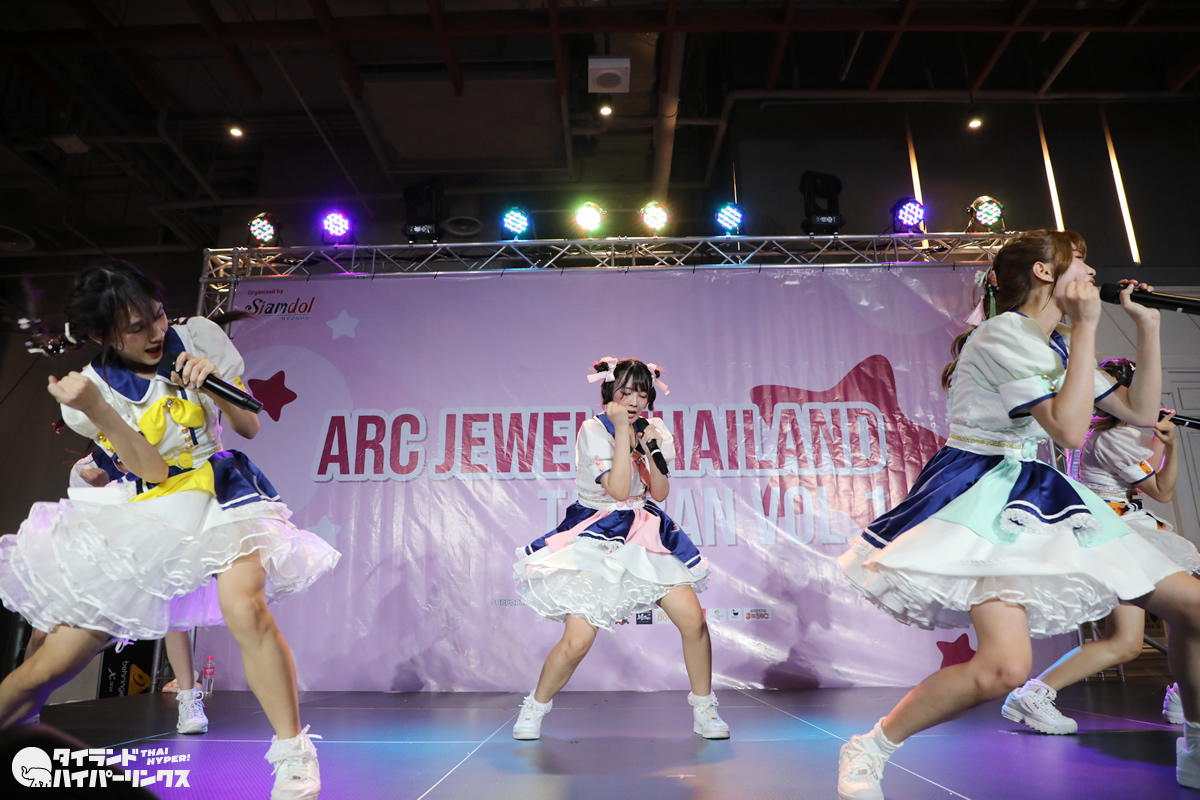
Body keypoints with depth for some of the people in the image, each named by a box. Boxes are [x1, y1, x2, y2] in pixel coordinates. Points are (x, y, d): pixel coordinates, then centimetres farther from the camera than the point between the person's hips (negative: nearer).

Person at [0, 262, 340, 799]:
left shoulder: (197, 338, 0)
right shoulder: (94, 385, -2)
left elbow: (249, 428, 3)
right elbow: (153, 471, -13)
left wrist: (215, 382, -15)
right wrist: (93, 409, -25)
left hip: (221, 497, -1)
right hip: (143, 519, 1)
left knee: (244, 609, -30)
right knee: (47, 667, 2)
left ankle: (293, 755, -14)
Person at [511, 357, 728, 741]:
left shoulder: (654, 431, 4)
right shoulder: (593, 430, -12)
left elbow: (660, 493, 0)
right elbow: (619, 489, -22)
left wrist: (650, 445, -13)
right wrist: (622, 429, -22)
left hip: (645, 536, 5)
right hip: (596, 540, -5)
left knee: (693, 619, -7)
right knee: (577, 640, -13)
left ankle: (704, 709, 16)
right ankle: (535, 708, 16)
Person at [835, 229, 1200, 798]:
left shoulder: (1058, 345, 17)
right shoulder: (1004, 335, -14)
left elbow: (1141, 414, 18)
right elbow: (1070, 429, -22)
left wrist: (1147, 326, 15)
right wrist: (1086, 326, -16)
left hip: (1039, 496, 10)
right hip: (983, 497, -10)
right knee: (1004, 667, -27)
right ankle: (866, 753, -9)